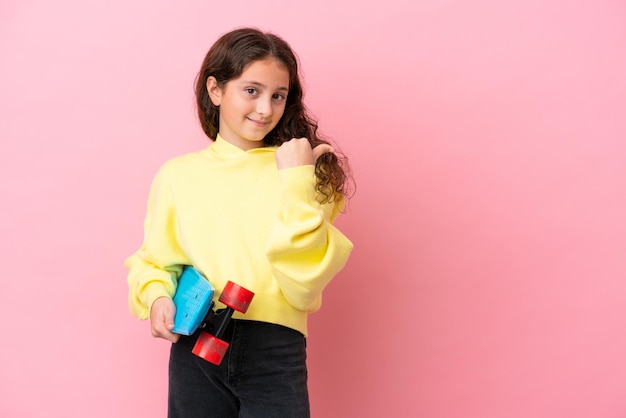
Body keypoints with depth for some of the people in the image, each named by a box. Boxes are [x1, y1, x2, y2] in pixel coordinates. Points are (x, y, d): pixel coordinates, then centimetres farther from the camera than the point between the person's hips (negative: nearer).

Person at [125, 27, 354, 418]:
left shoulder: (303, 170, 1)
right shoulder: (177, 174, 3)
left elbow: (304, 285, -9)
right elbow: (153, 261, 11)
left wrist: (297, 181, -13)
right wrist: (157, 297, -10)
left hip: (276, 354, -1)